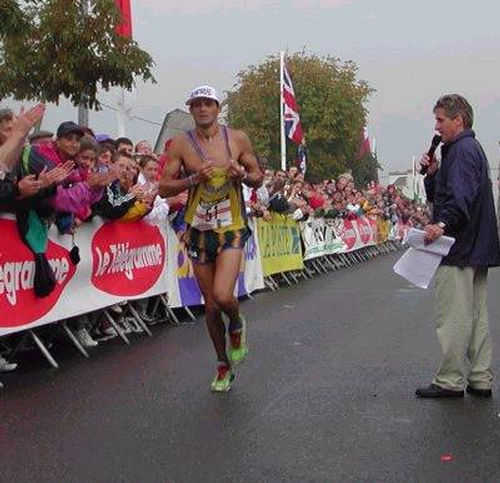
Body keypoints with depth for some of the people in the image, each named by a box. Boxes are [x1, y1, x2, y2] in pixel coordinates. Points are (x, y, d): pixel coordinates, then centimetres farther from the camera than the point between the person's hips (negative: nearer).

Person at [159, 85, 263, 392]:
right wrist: (194, 178, -16)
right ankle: (224, 366, 26)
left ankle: (237, 325, 16)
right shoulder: (181, 144, -1)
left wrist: (242, 175, -13)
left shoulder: (238, 139, 0)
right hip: (199, 229, 2)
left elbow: (258, 179, 9)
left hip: (231, 228, -2)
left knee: (223, 296, -21)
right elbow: (164, 188, -1)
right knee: (210, 304, 8)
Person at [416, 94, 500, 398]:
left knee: (452, 317, -6)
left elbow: (461, 197, -29)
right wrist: (433, 173, 6)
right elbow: (439, 195, 22)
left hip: (459, 248, -11)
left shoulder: (462, 150, -12)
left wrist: (443, 224, -40)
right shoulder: (473, 148, 22)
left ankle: (451, 381, -2)